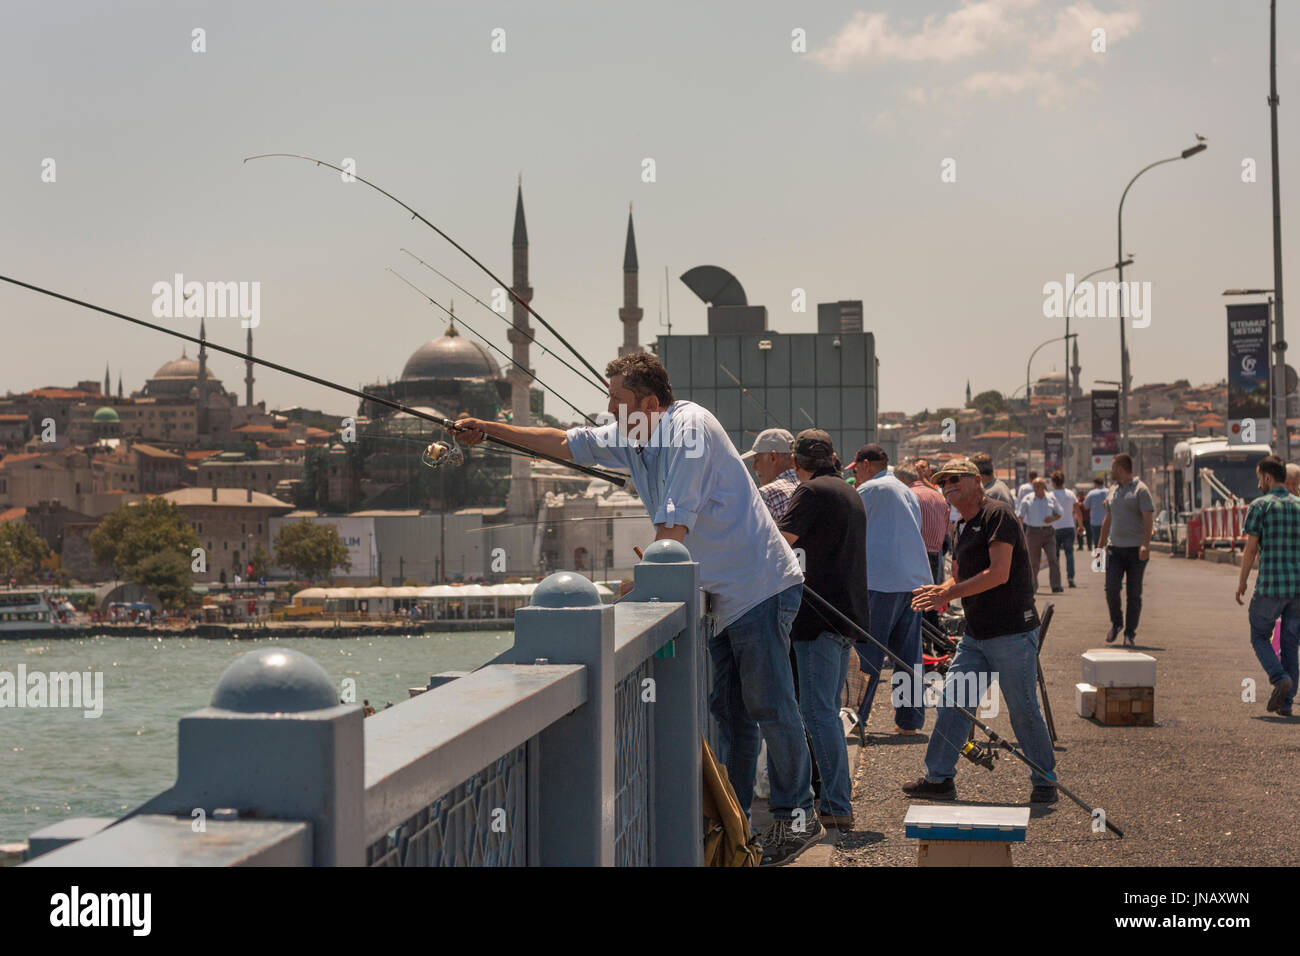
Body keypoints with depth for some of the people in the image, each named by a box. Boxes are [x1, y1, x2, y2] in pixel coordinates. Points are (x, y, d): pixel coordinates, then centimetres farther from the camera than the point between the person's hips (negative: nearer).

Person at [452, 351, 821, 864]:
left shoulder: (688, 427, -17)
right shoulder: (630, 437, 11)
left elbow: (676, 523, -19)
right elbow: (564, 443, 22)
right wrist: (488, 428, 20)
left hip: (760, 585, -9)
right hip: (721, 592, 9)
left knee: (768, 703, -7)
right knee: (726, 707, 10)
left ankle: (796, 815, 0)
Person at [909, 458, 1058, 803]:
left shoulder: (997, 514, -12)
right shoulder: (964, 529, 17)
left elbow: (998, 574, -21)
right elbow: (958, 578, 21)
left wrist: (948, 594, -19)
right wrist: (940, 591, -3)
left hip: (1012, 633, -9)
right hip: (976, 635, 9)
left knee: (1024, 710, 0)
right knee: (951, 702, 6)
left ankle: (1045, 783, 14)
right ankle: (939, 778, 13)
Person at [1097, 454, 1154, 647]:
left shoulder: (1140, 490, -5)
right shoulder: (1113, 491, 16)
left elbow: (1148, 519, -13)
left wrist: (1145, 544, -24)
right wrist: (1100, 545, 21)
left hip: (1136, 550, -5)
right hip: (1115, 548, 5)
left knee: (1134, 593, 1)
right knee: (1111, 588, -8)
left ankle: (1130, 633, 7)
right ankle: (1116, 622, 14)